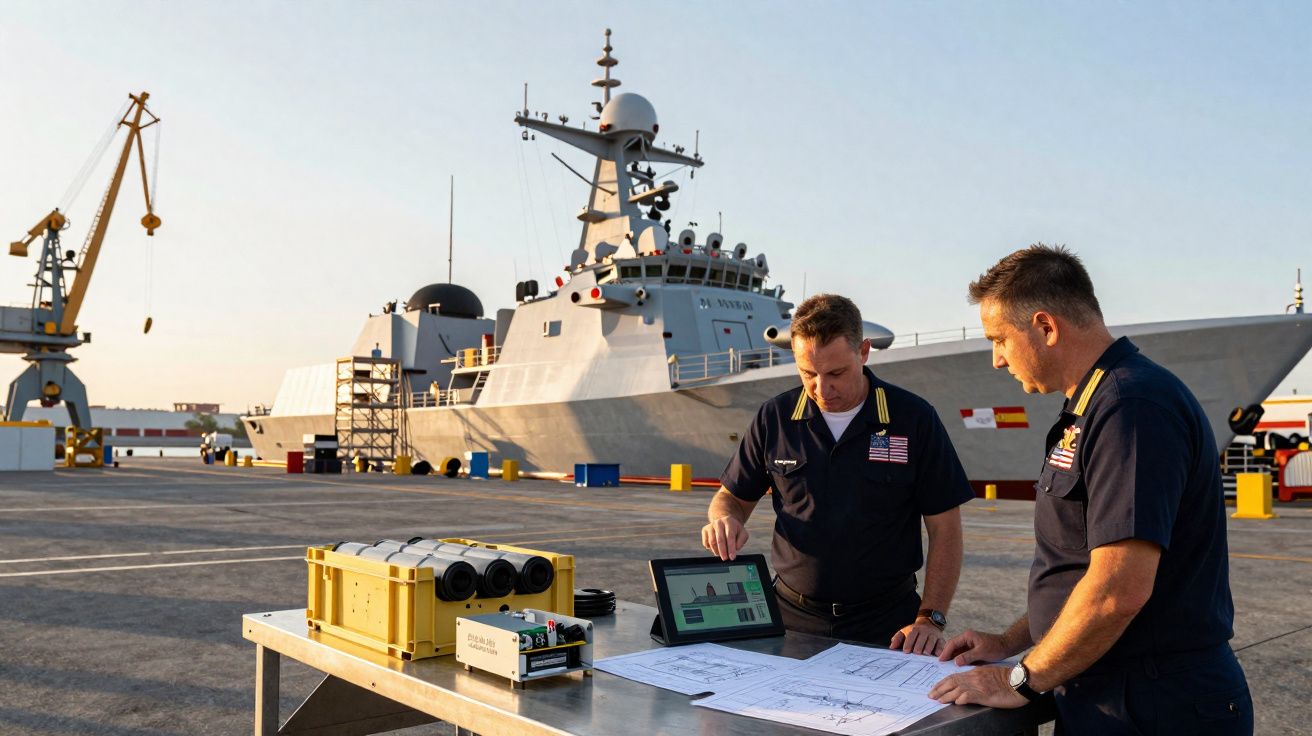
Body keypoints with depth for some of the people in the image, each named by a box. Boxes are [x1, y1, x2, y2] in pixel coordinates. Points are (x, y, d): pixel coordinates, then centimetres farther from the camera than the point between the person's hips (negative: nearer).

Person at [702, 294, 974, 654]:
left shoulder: (914, 419, -3)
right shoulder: (775, 418, 3)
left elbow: (944, 529, 0)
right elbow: (733, 496, 15)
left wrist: (931, 618, -9)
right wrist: (723, 521, -9)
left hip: (885, 624, -1)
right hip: (792, 617, 2)